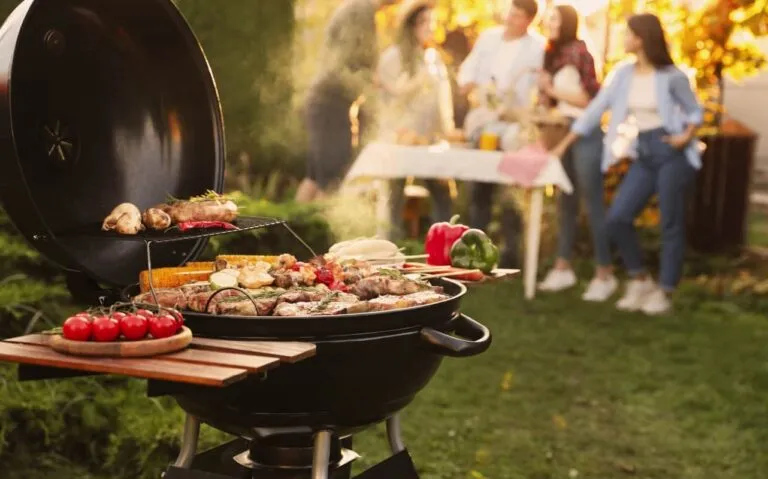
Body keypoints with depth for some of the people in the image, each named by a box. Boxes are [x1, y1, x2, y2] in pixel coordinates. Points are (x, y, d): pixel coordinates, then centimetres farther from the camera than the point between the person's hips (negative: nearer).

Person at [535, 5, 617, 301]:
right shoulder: (552, 55, 13)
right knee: (566, 202, 12)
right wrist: (546, 92, -1)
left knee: (593, 203, -6)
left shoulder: (577, 51, -9)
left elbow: (590, 97, -11)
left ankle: (605, 275, -2)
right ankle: (563, 268, 19)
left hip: (585, 132, -8)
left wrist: (553, 88, -11)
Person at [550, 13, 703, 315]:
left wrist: (687, 136, -17)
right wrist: (564, 145, 6)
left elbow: (695, 111, 2)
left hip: (672, 153, -5)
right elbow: (595, 110, 7)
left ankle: (663, 292, 12)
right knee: (617, 218, -4)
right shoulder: (623, 74, 5)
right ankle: (639, 280, 15)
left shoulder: (671, 76, -8)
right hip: (643, 156, 5)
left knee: (671, 224, 0)